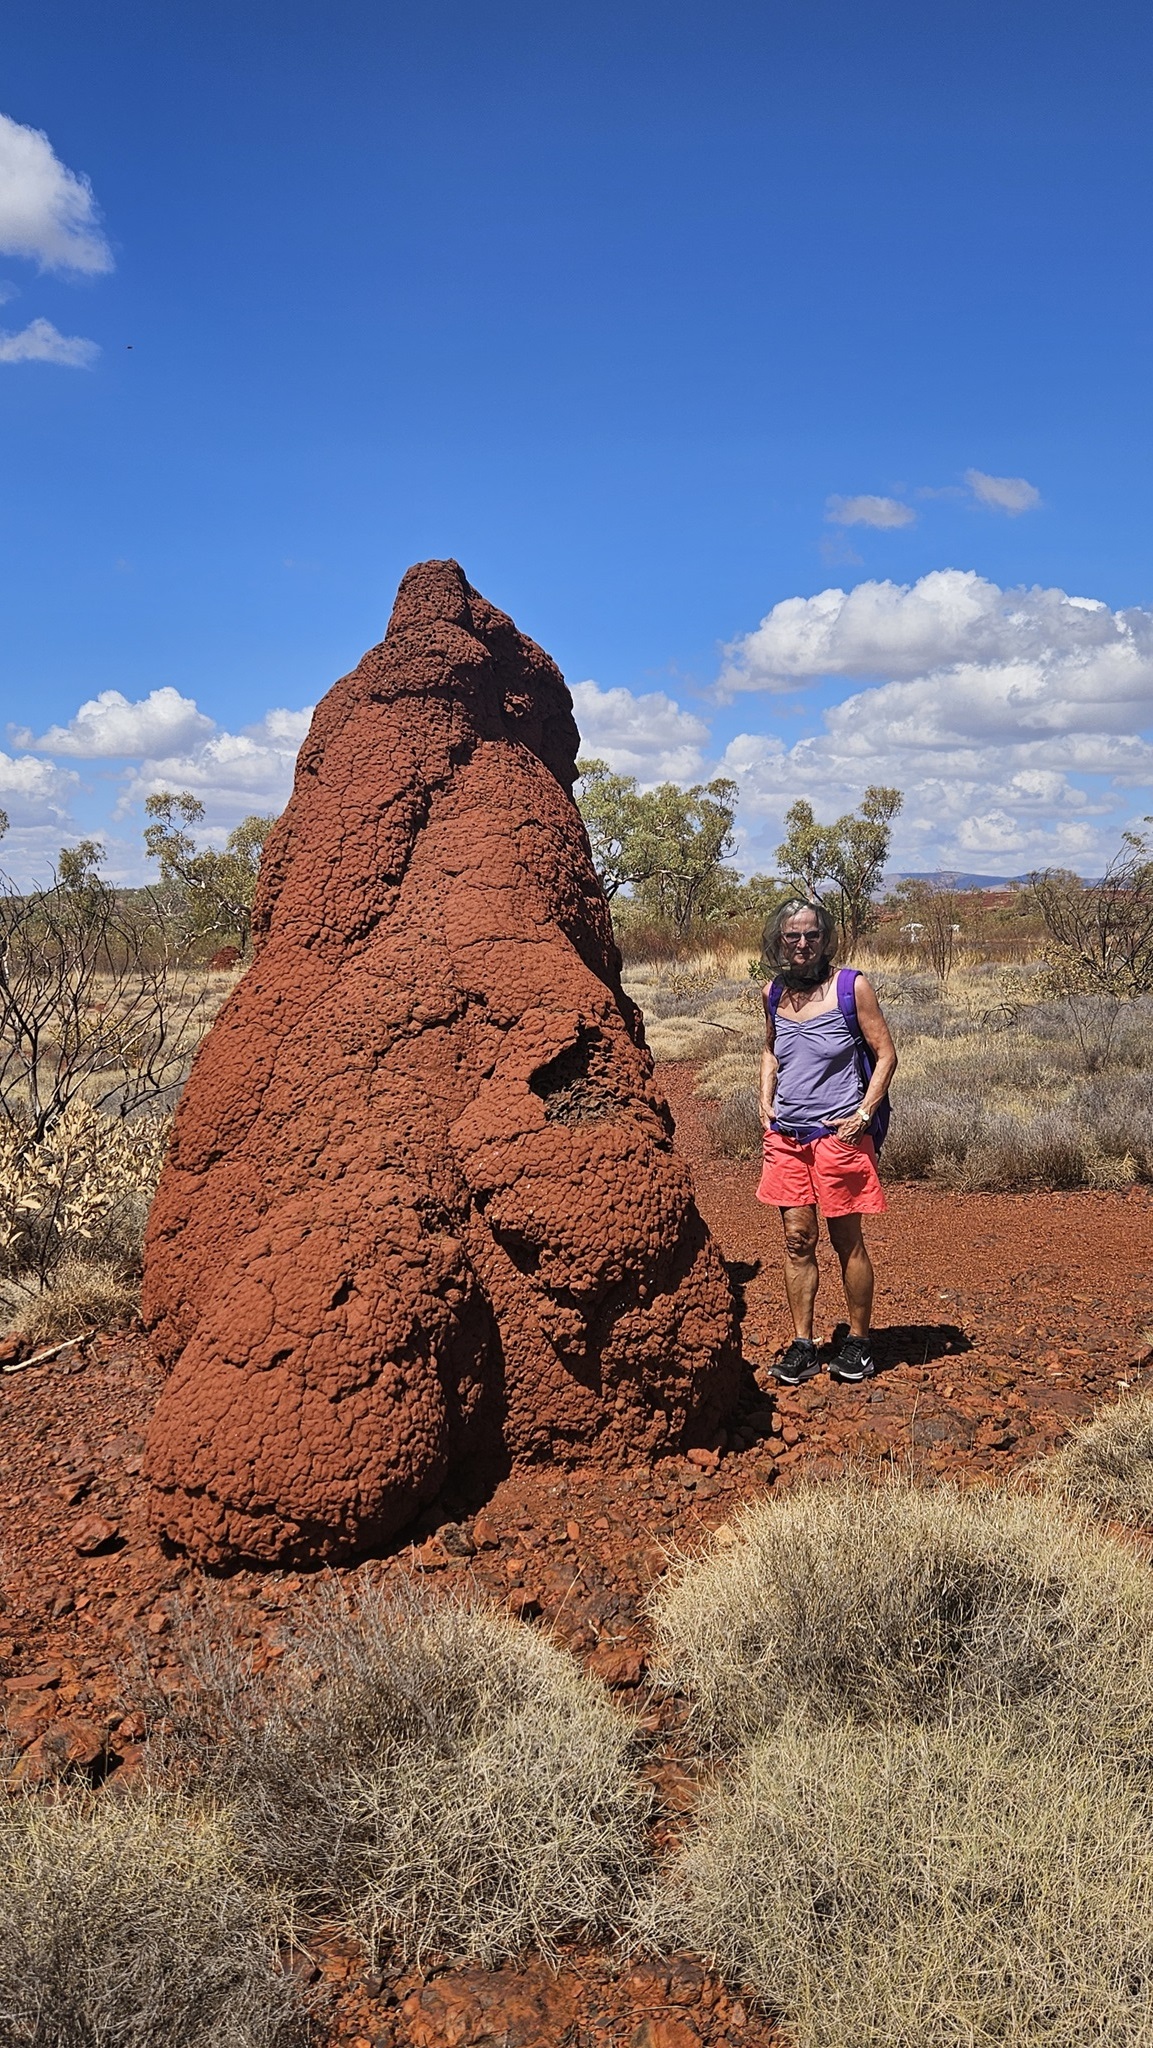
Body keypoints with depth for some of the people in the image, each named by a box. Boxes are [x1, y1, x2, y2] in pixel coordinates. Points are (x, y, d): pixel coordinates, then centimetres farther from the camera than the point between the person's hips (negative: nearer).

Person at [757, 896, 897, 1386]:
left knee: (847, 1241, 4)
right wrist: (766, 1100, 10)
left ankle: (858, 1343, 18)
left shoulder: (851, 986, -6)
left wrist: (863, 1115, -11)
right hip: (786, 1134, 4)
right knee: (797, 1240, 7)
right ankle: (801, 1345, 15)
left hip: (838, 1132, -4)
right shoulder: (774, 992, 7)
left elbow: (886, 1054, -4)